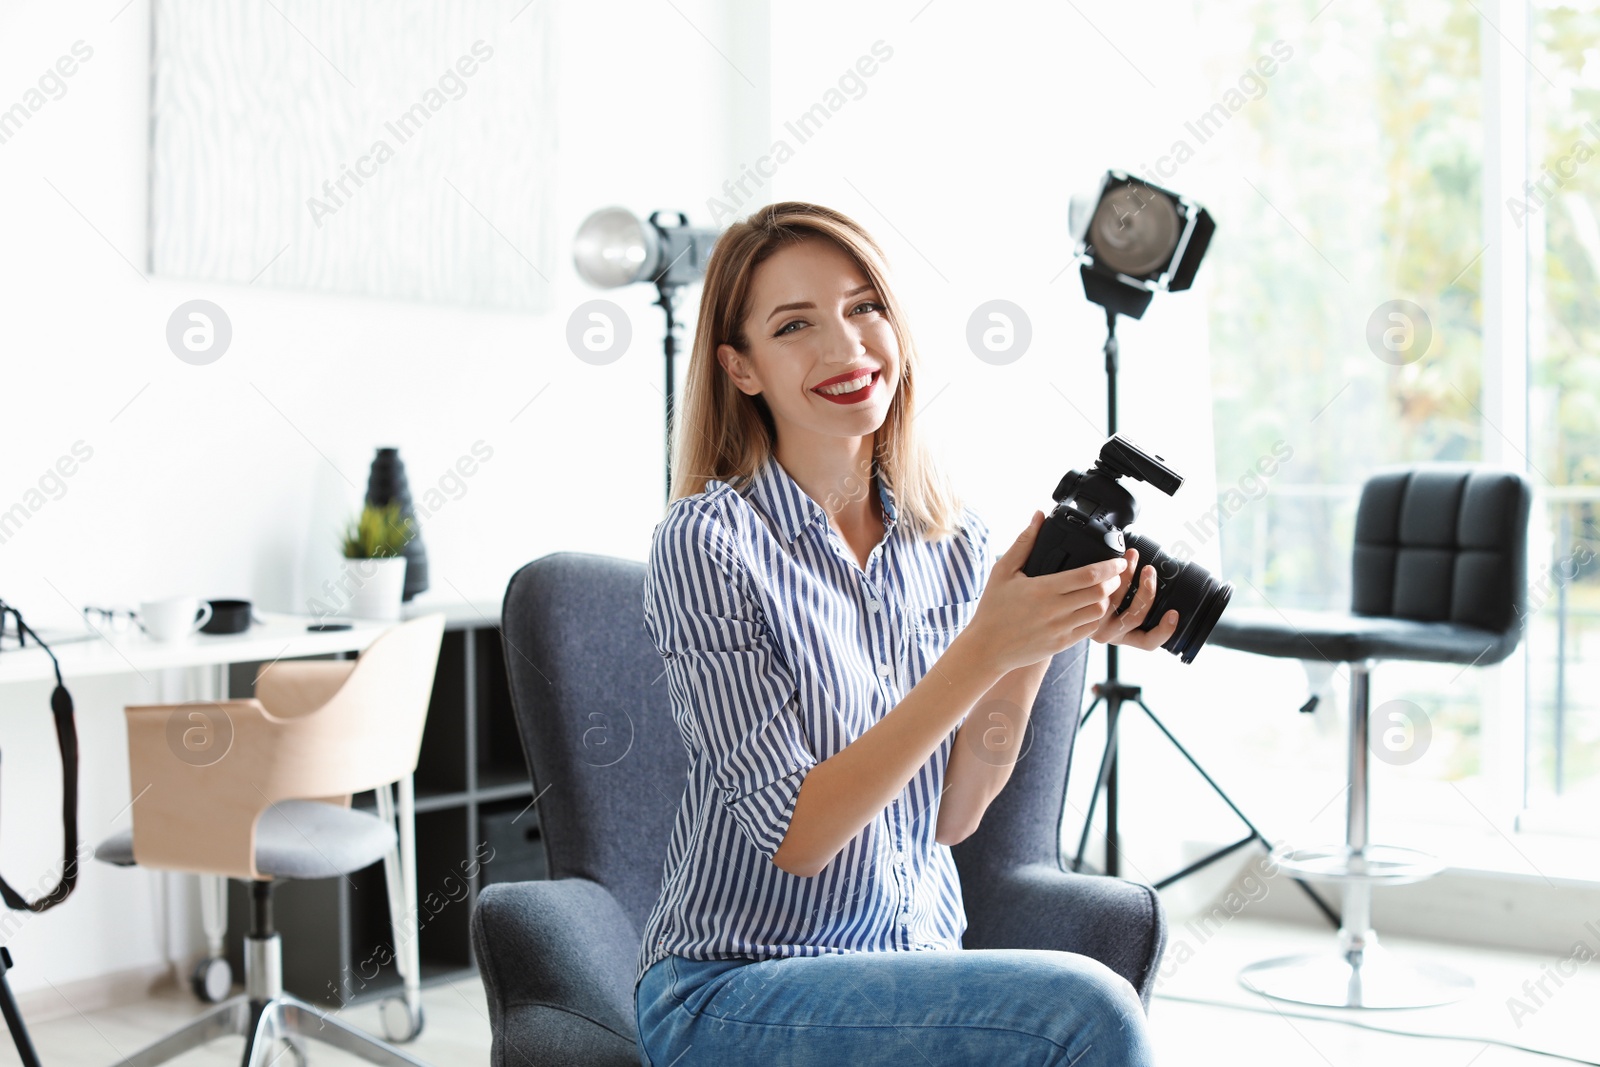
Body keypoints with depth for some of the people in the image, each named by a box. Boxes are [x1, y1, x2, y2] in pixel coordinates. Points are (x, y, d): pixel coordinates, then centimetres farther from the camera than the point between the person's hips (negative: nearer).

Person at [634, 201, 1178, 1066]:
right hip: (736, 992, -5)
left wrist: (1031, 654, -14)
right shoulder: (708, 541, -12)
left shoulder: (955, 543, 4)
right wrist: (981, 653, -25)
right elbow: (796, 835, -17)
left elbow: (950, 819, 2)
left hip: (921, 972, 5)